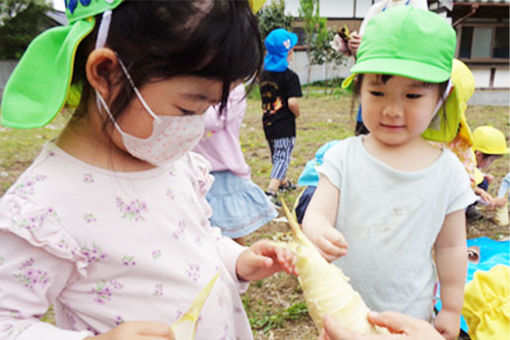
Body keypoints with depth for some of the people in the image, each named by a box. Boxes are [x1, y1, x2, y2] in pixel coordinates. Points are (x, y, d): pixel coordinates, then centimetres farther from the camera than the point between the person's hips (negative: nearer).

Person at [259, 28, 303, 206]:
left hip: (268, 122, 7)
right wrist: (297, 114, -5)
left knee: (276, 155, 22)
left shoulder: (264, 74, 5)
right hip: (284, 124, -7)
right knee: (283, 157, -2)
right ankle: (271, 191, -13)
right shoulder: (290, 76, -15)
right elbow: (292, 102, -20)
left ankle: (283, 182, 42)